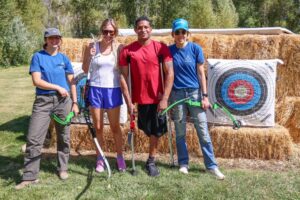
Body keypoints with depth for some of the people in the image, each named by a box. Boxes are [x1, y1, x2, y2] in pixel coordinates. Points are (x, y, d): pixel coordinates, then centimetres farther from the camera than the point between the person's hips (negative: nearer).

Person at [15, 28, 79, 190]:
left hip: (64, 101, 3)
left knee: (64, 137, 10)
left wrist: (74, 102, 4)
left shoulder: (64, 58, 9)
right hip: (43, 100, -2)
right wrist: (58, 87, -12)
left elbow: (71, 82, 10)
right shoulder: (38, 56, 1)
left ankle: (62, 168, 26)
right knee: (33, 139, -6)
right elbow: (36, 81, -8)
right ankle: (29, 176, 2)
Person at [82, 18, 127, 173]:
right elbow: (85, 70, 3)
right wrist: (89, 56, -13)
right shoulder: (92, 46, -1)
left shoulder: (119, 48, -3)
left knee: (115, 127, 7)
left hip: (113, 90, -1)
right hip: (95, 89, 1)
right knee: (98, 127, 8)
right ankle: (100, 158, 21)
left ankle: (120, 157, 22)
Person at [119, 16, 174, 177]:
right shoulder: (127, 50, -2)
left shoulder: (161, 48, -5)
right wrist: (129, 101, -7)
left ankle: (151, 161, 25)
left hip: (158, 98, 0)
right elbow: (123, 76, -2)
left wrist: (165, 98, -13)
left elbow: (169, 73, -8)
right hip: (140, 98, 1)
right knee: (149, 130, 12)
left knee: (156, 130, 7)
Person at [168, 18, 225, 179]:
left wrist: (205, 96, -5)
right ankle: (183, 163, 23)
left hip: (194, 92, -1)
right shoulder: (169, 50, 0)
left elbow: (201, 73, -1)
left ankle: (212, 165, 8)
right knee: (180, 132, 10)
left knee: (203, 132, 0)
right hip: (177, 94, 1)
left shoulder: (195, 49, -3)